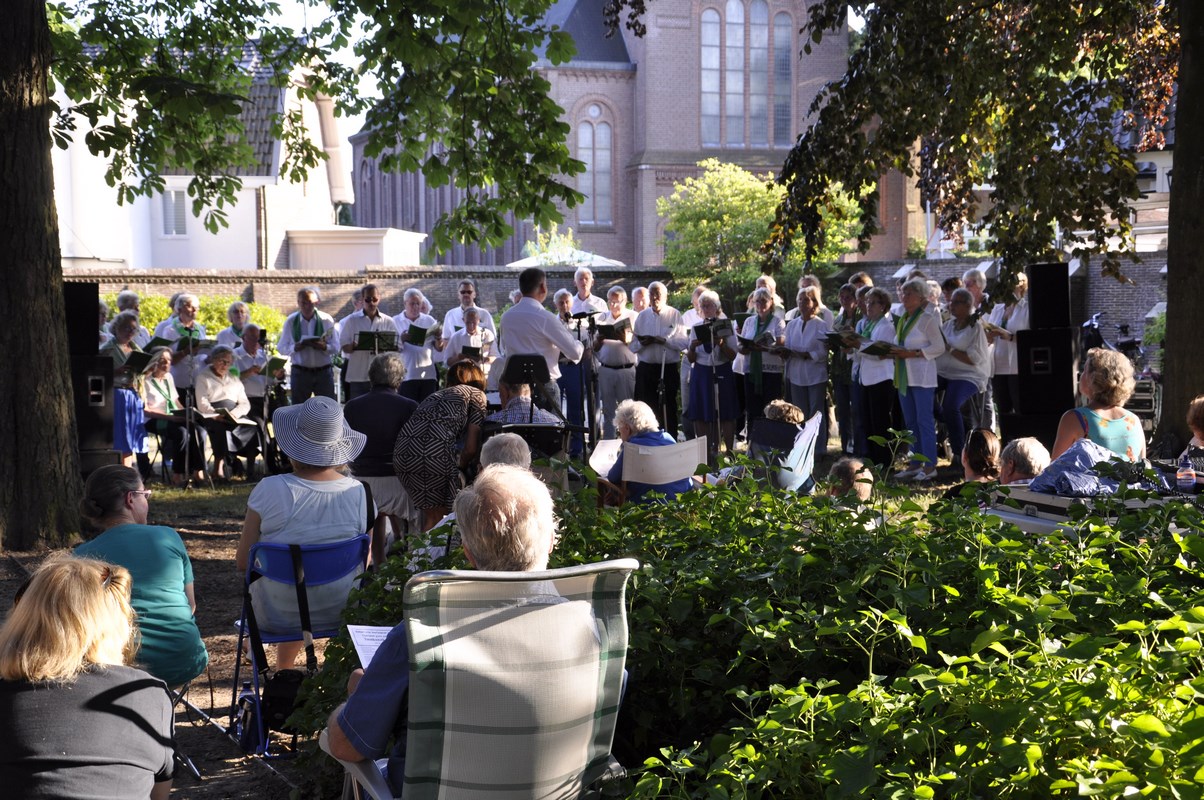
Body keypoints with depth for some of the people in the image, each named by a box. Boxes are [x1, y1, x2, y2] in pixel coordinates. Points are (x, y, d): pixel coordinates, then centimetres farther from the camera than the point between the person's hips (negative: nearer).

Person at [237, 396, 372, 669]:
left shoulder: (269, 490, -20)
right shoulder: (360, 493, -13)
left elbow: (242, 563, -10)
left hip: (277, 615, -2)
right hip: (339, 613, 2)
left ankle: (283, 673, 48)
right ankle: (285, 671, 52)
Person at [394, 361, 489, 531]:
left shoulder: (435, 395, 34)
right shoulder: (477, 394, 17)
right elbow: (471, 448, 7)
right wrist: (460, 469, 24)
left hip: (402, 453, 6)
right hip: (437, 453, -6)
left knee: (430, 515, 20)